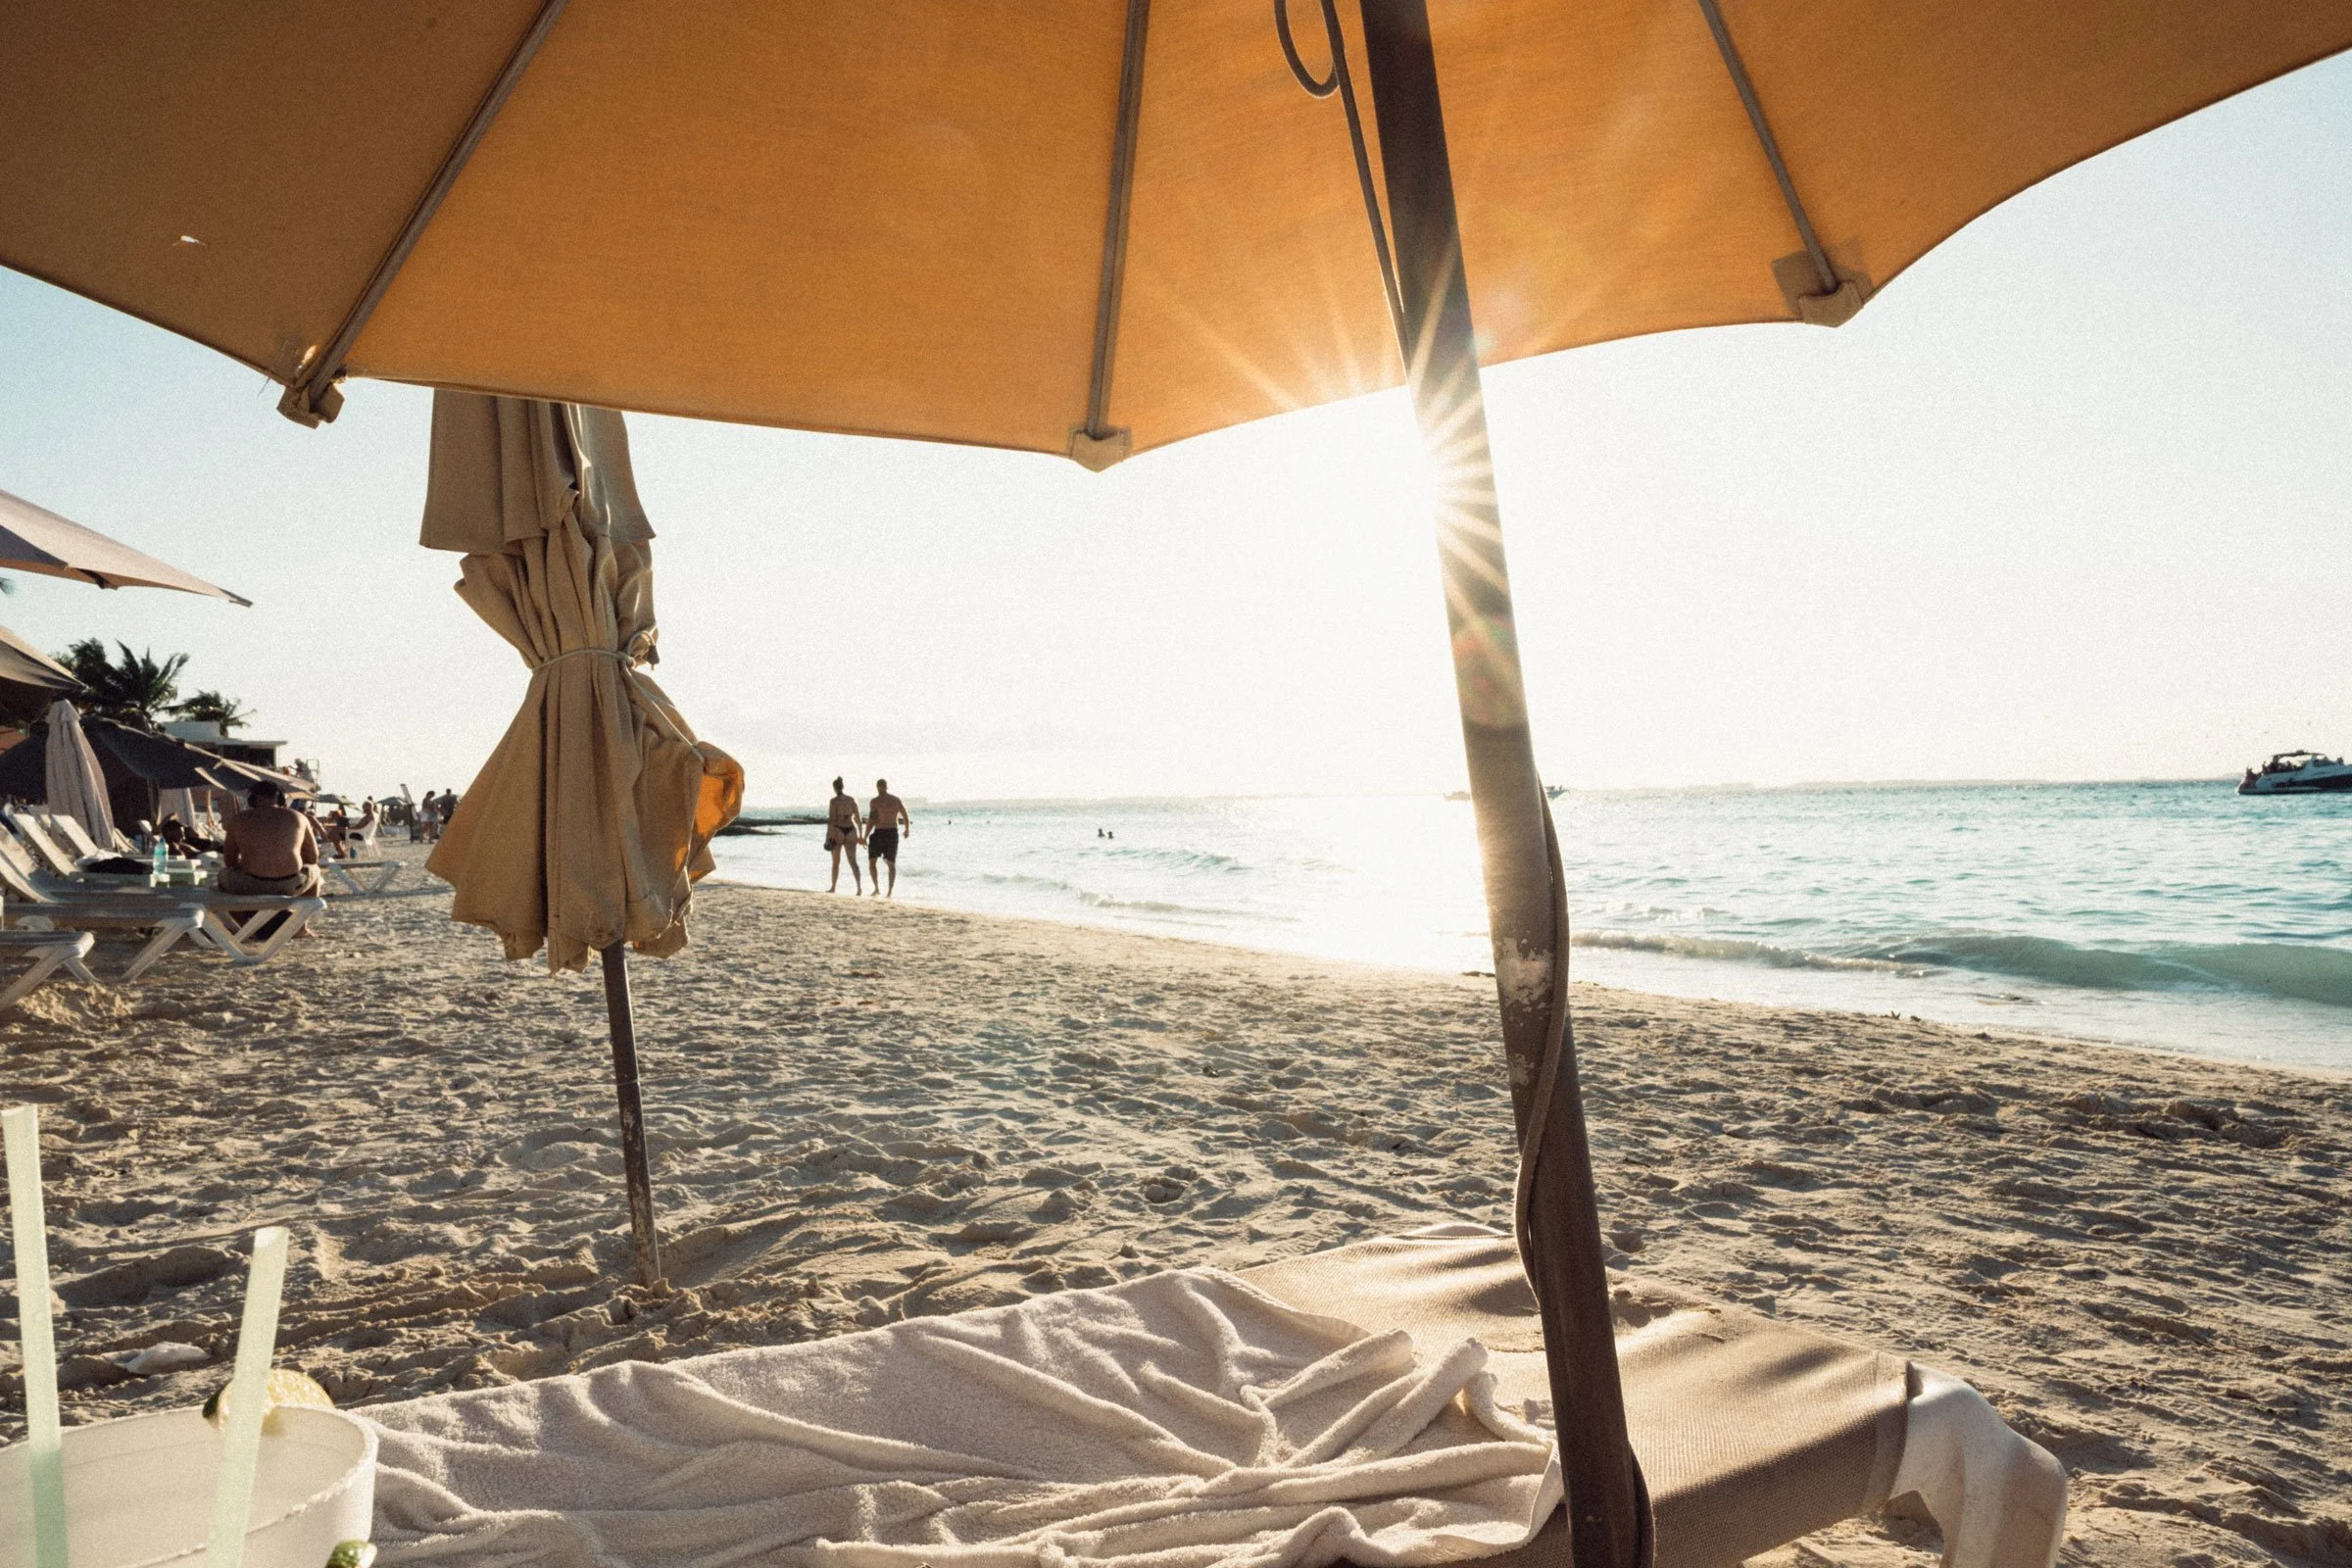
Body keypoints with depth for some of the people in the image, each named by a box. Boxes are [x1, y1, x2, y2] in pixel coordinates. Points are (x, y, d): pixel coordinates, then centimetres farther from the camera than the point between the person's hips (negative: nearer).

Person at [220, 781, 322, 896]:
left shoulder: (238, 820, 10)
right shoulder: (298, 818, 11)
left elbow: (229, 861, 15)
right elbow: (313, 858, 16)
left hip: (250, 885, 0)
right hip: (290, 885, 0)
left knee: (224, 874, 35)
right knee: (312, 870, 35)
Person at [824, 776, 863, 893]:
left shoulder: (833, 801, -8)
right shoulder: (851, 799, 6)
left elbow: (831, 819, -13)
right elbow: (857, 818, 8)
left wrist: (827, 837, -10)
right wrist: (860, 834, 15)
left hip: (837, 832, -3)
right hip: (850, 831, 4)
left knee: (836, 862, 10)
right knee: (853, 862, 2)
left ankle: (833, 888, 16)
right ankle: (859, 886, -14)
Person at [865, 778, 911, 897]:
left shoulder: (875, 801, -9)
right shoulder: (896, 800, 5)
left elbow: (871, 820, -15)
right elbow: (906, 817, 11)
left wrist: (865, 837, -10)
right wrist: (907, 830, 29)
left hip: (879, 833, -4)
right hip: (893, 833, 4)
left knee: (872, 861, 12)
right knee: (892, 864, 10)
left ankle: (877, 888, 2)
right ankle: (890, 892, 4)